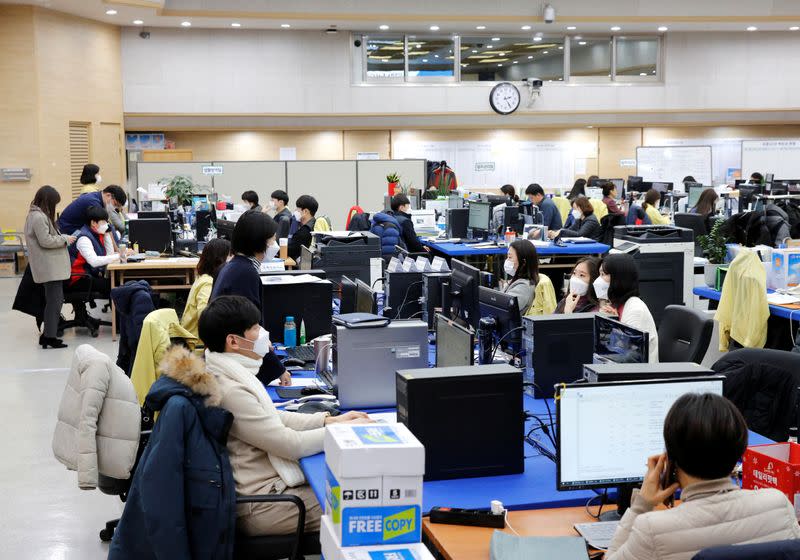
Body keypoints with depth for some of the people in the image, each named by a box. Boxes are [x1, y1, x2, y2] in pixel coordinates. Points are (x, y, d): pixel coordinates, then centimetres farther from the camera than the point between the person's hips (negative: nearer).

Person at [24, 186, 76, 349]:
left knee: (54, 300, 14)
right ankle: (49, 337, -4)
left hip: (52, 266, 10)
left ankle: (48, 334, 18)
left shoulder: (40, 215, 15)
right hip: (49, 267, -10)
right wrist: (65, 239, -9)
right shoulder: (38, 217, -16)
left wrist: (63, 237, 11)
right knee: (55, 300, -7)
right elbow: (45, 241, -19)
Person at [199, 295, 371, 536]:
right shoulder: (230, 390, -26)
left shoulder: (232, 373, 5)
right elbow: (291, 444, -21)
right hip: (258, 505, -10)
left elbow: (270, 418, 17)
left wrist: (329, 420, 8)